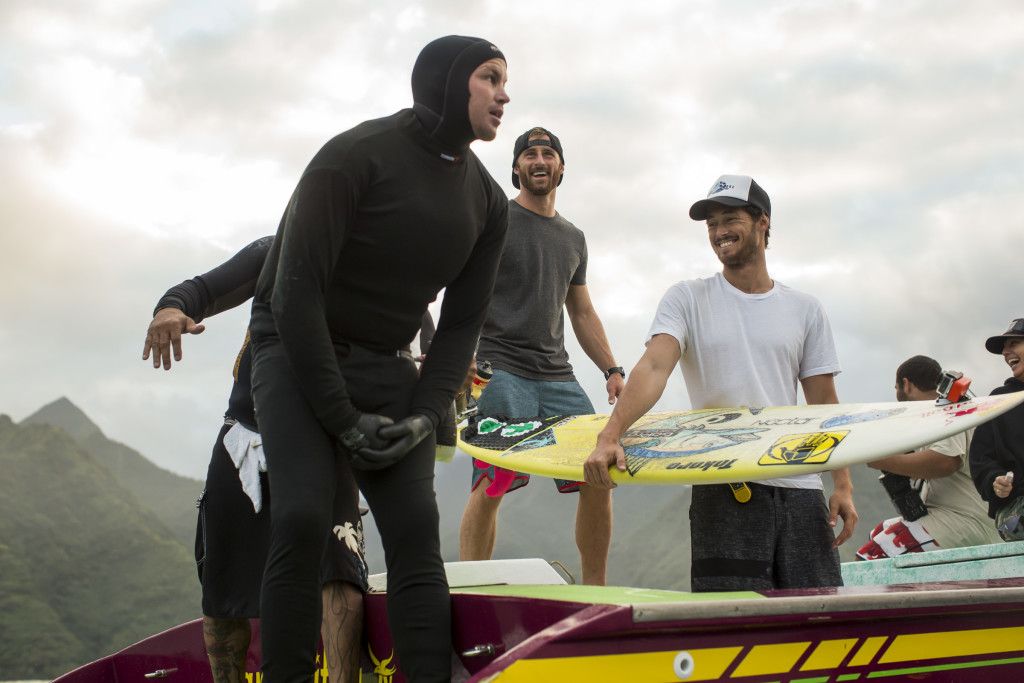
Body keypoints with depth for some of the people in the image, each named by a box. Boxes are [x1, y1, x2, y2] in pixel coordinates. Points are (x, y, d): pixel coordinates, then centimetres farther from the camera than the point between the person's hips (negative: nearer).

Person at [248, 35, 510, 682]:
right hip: (297, 351, -5)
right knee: (304, 518, -21)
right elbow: (296, 291, -17)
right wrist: (343, 420, -18)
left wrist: (424, 415, -9)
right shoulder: (357, 155, -13)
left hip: (386, 364, 5)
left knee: (417, 530, -9)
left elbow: (462, 323, 8)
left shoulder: (488, 202, 5)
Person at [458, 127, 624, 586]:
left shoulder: (574, 238, 22)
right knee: (491, 484, -15)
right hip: (500, 371, -6)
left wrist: (612, 370, 12)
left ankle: (594, 590, 10)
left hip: (558, 377, 6)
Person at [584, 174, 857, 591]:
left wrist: (843, 485, 4)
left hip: (798, 485, 3)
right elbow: (654, 368, -11)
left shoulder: (805, 310, 12)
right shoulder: (687, 299, 5)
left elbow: (824, 404, 13)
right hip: (723, 487, -3)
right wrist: (610, 436, -28)